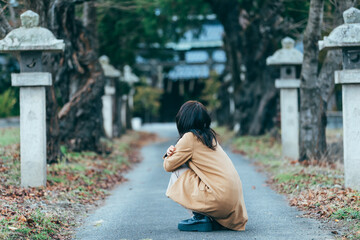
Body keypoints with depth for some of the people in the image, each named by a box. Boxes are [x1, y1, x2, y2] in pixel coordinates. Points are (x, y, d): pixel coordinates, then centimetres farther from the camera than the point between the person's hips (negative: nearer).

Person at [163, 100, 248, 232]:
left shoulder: (190, 137, -7)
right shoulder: (210, 135, 18)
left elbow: (169, 166, 1)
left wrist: (168, 156, 22)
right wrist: (174, 153, 8)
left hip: (220, 199, -8)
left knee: (177, 172, 3)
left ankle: (200, 218, 0)